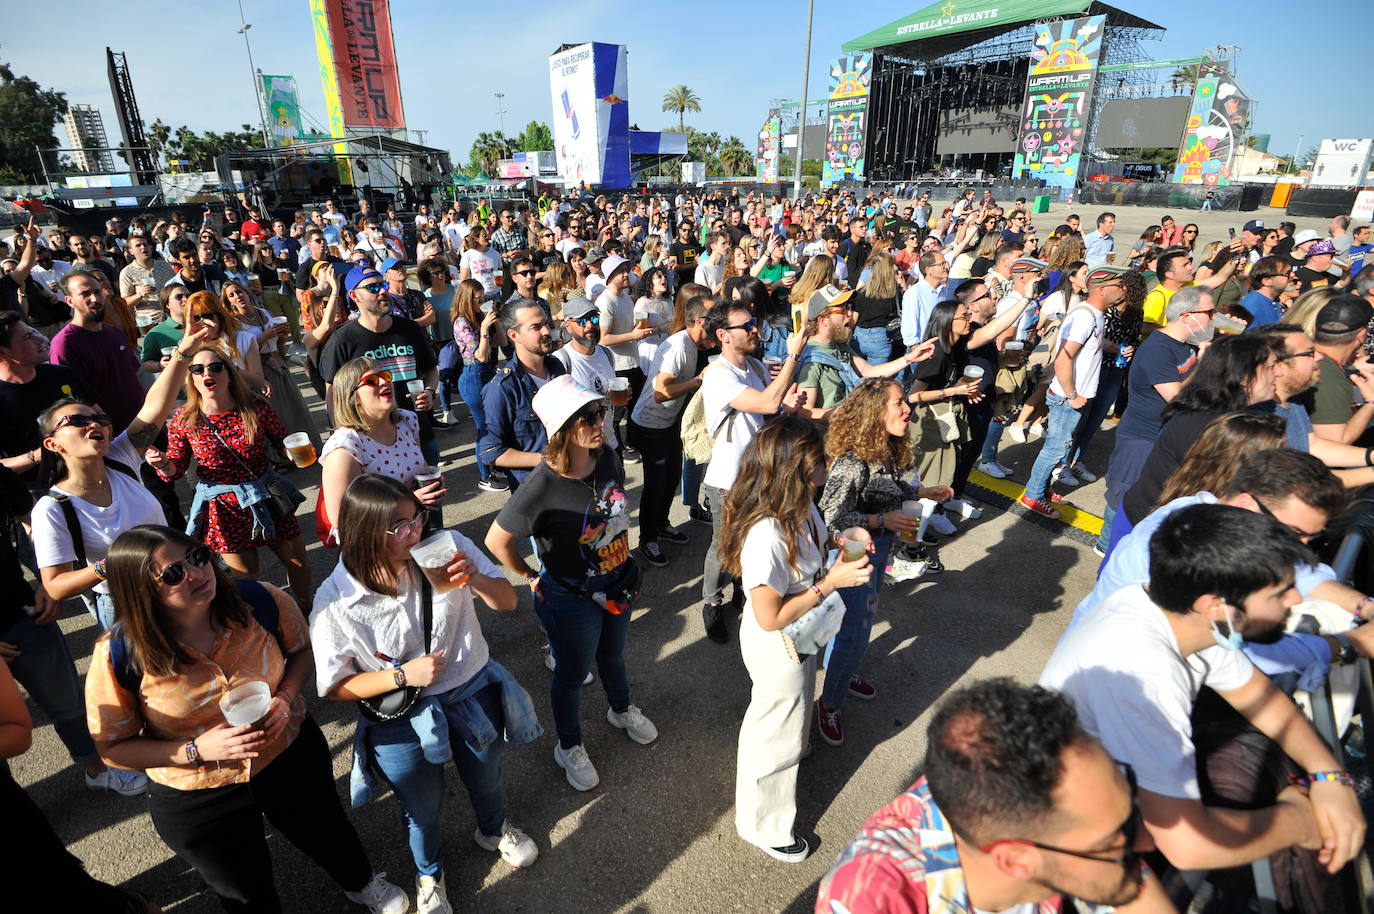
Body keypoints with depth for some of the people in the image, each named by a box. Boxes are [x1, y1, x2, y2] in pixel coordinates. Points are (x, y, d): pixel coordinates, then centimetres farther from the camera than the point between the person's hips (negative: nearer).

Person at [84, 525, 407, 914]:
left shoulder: (261, 601, -22)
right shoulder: (118, 657, -25)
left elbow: (302, 648, -2)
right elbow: (112, 748, -13)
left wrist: (286, 697, -20)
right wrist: (198, 750, -27)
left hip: (291, 756, 2)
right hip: (196, 801, -1)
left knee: (327, 834, 29)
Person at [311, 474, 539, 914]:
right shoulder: (334, 604, -25)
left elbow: (508, 601, -13)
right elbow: (335, 687, -13)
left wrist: (475, 581, -33)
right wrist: (403, 675, -27)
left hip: (473, 693, 2)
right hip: (402, 720, -2)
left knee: (486, 778, 30)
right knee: (423, 809, 26)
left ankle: (494, 830, 67)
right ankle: (430, 874, 61)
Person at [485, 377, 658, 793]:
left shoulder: (607, 458, -12)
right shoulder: (542, 486, -31)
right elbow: (496, 540, -19)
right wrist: (531, 577, -8)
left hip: (617, 582, 6)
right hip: (570, 598, -5)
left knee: (612, 654, 30)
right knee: (572, 673, 18)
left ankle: (621, 709, 60)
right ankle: (569, 747, 46)